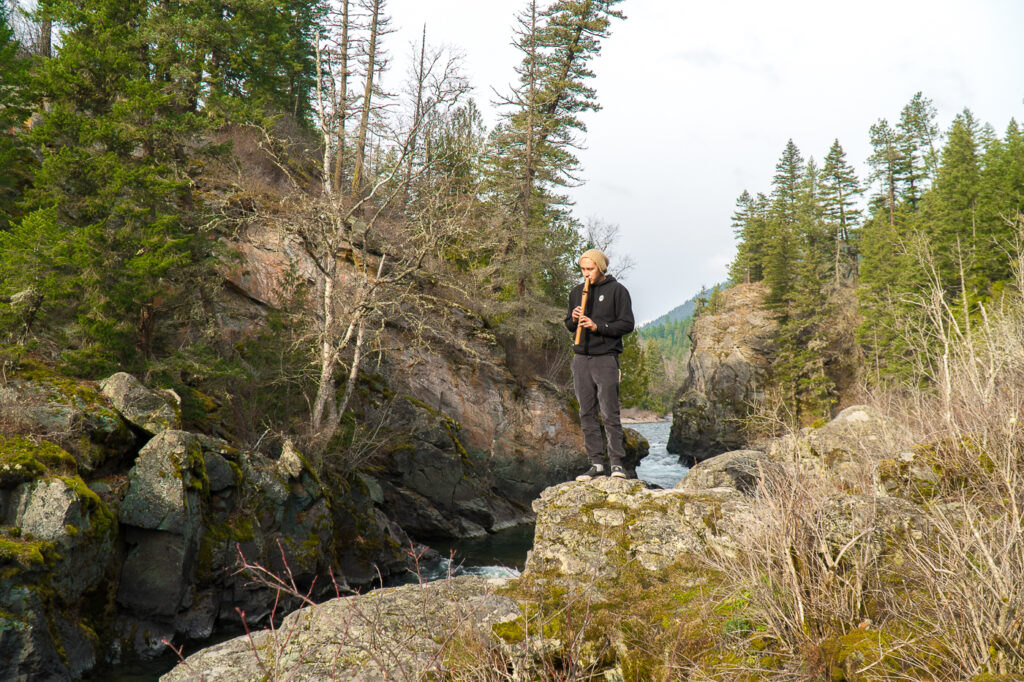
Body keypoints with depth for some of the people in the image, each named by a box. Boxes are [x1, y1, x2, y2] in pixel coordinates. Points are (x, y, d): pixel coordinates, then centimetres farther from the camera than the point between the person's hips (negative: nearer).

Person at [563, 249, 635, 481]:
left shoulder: (617, 290, 1)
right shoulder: (576, 292, 16)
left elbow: (627, 324, -5)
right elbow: (568, 326, 21)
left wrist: (598, 327, -15)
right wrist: (573, 319, -3)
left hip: (606, 358, -5)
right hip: (581, 359, 5)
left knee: (609, 413, -8)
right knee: (587, 414, 4)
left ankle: (617, 463, -2)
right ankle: (596, 463, 10)